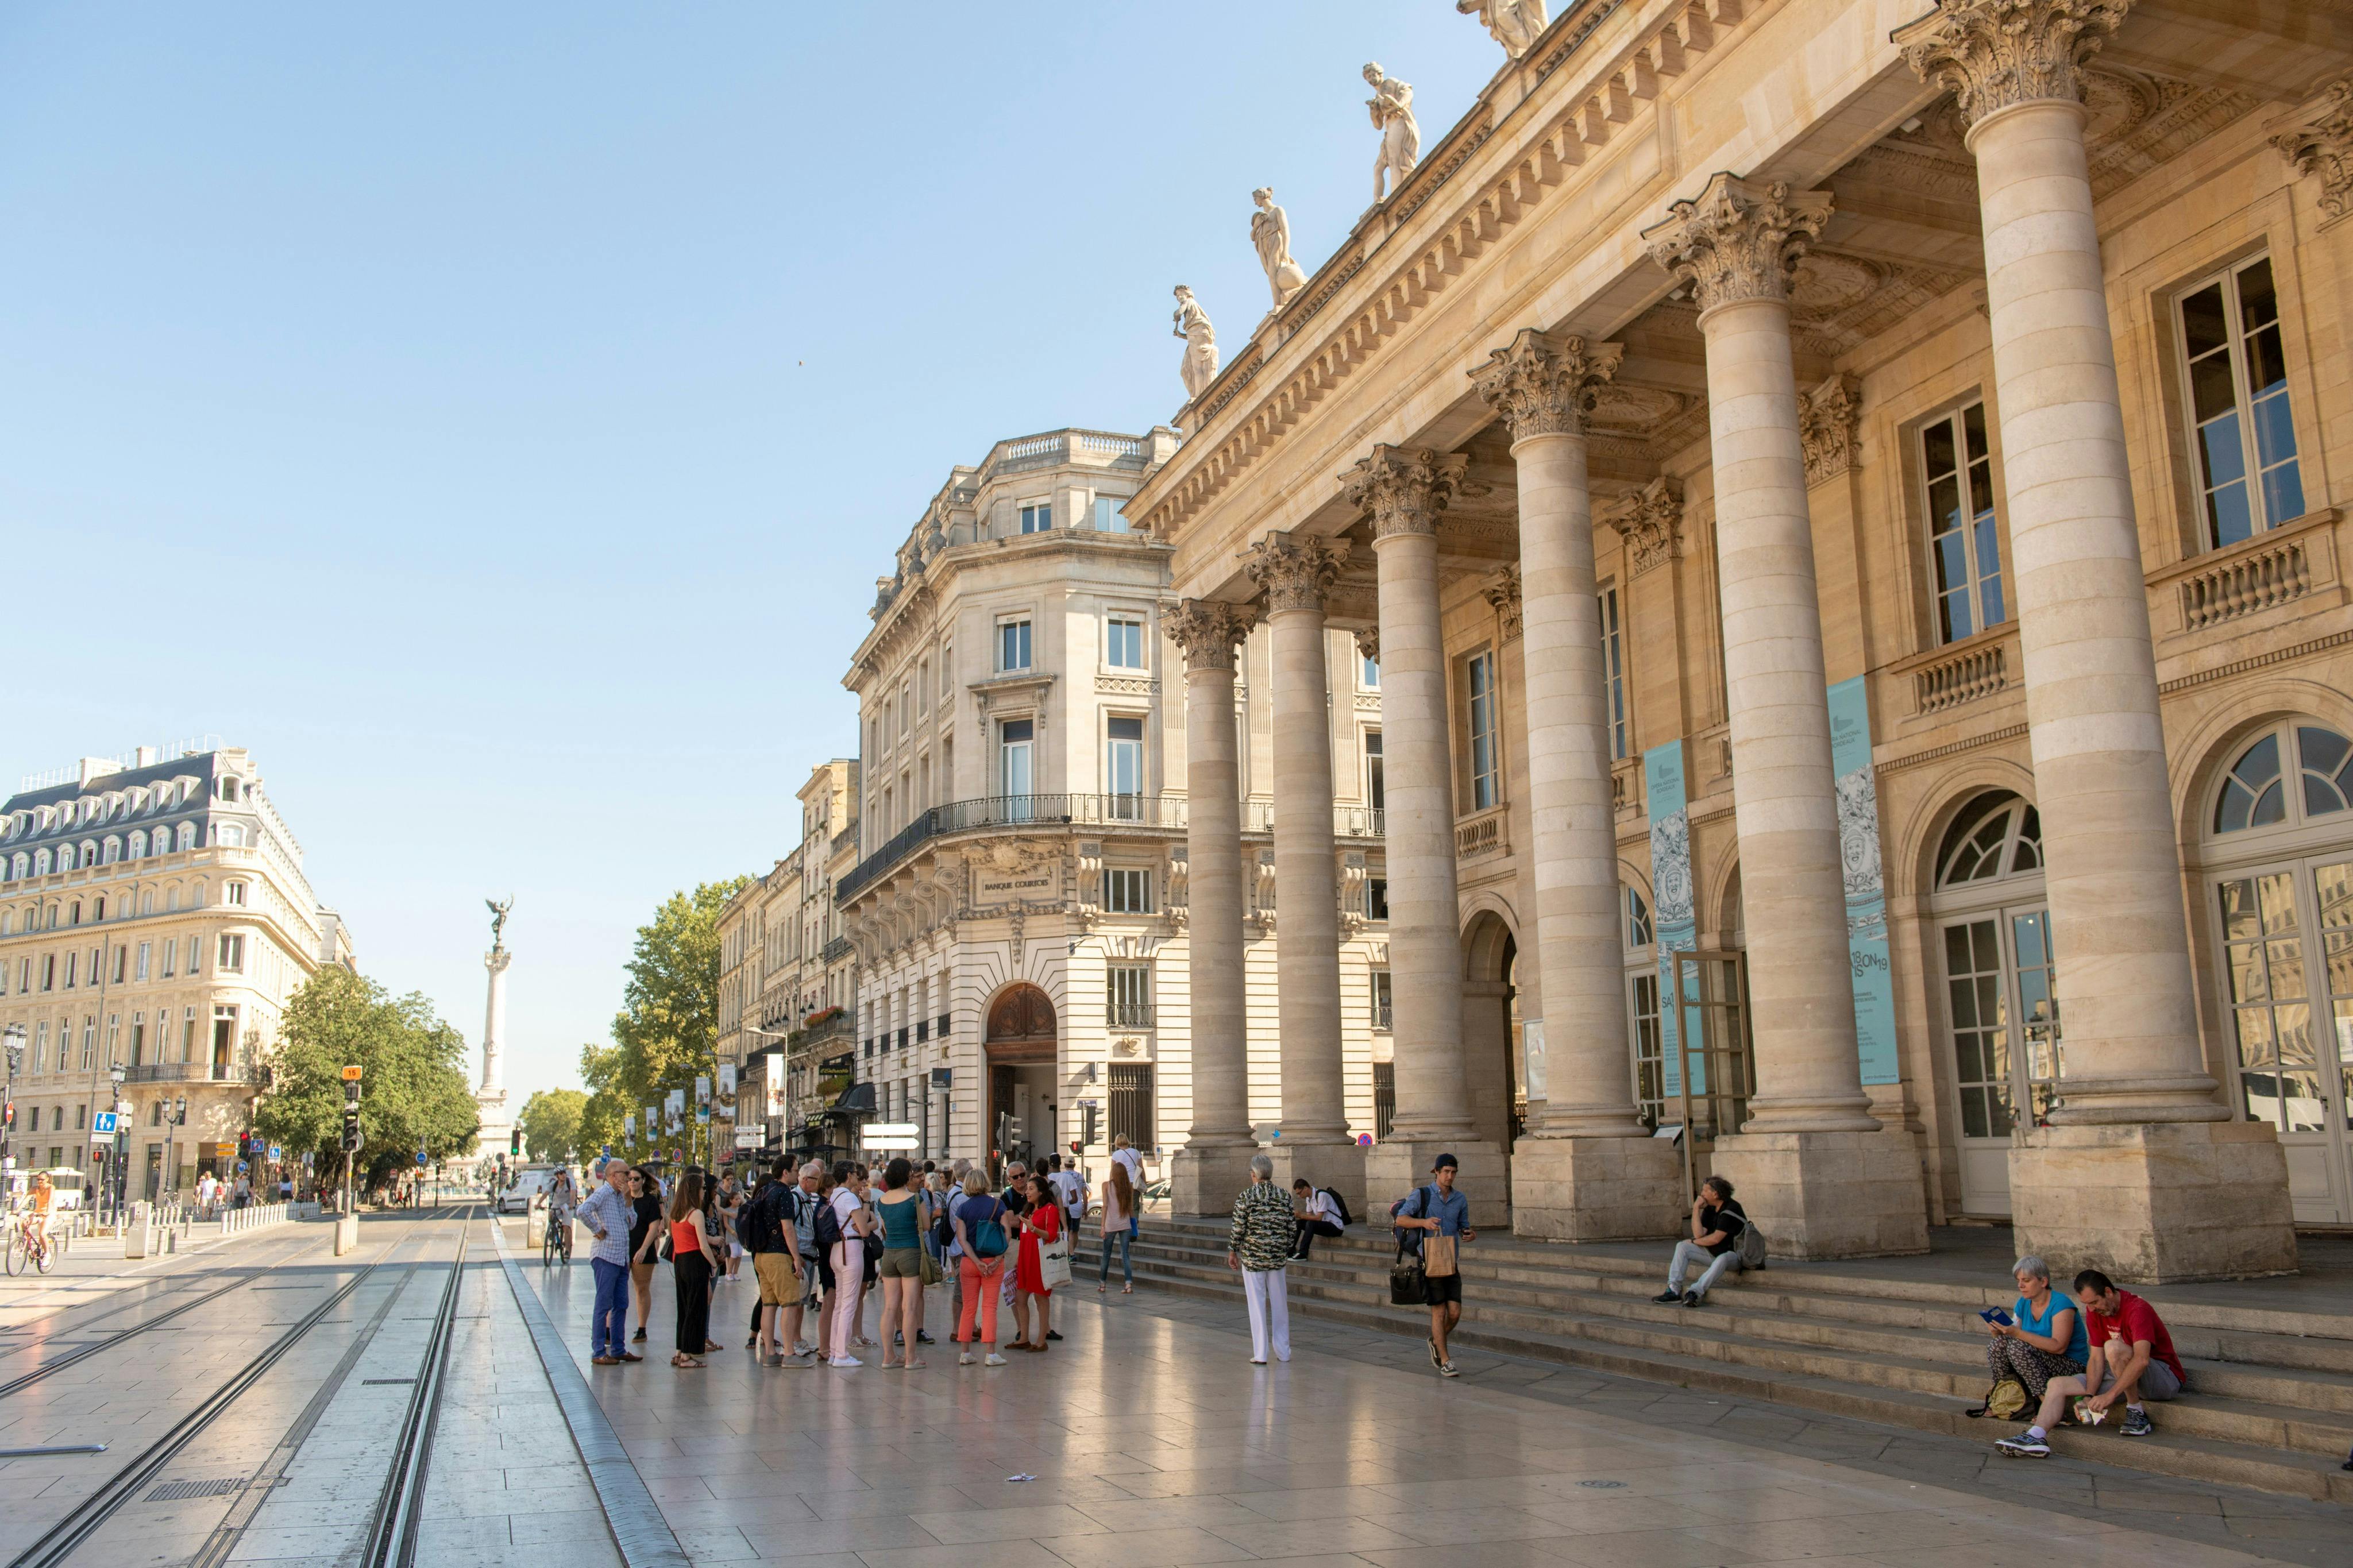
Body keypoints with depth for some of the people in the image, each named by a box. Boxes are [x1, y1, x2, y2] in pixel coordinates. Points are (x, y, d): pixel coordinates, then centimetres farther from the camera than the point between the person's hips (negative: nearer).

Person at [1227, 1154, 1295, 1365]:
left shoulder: (1246, 1197, -9)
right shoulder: (1284, 1196, 1)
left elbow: (1238, 1227, -9)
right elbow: (1292, 1228, 4)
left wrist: (1232, 1251, 4)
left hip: (1253, 1257, -3)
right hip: (1278, 1257, 3)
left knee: (1257, 1304, 3)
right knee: (1280, 1304, 12)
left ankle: (1260, 1355, 4)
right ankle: (1283, 1352, 19)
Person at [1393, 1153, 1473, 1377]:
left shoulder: (1460, 1200, 10)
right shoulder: (1421, 1195, -4)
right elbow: (1401, 1220, -13)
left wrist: (1471, 1234, -6)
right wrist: (1424, 1222, -32)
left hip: (1452, 1263, 4)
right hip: (1429, 1263, -4)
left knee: (1455, 1313, -2)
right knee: (1439, 1311, -3)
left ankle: (1436, 1342, 27)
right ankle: (1445, 1361, 7)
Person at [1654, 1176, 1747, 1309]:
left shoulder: (1731, 1209, -18)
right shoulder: (1710, 1209, 4)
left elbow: (1716, 1239, -21)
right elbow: (1699, 1234, -8)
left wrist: (1694, 1242, -7)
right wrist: (1696, 1209, -12)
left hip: (1733, 1254, -8)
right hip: (1713, 1252, 8)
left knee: (1722, 1259, -41)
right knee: (1682, 1247, -8)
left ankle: (1695, 1292, -42)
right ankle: (1674, 1290, -18)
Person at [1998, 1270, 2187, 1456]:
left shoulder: (2137, 1309, -23)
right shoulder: (2095, 1311, 0)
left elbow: (2142, 1359, -36)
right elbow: (2096, 1358, -2)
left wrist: (2110, 1395, -38)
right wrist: (2089, 1397, -16)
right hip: (2122, 1377, 7)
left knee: (2113, 1347, -34)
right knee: (2058, 1384, -6)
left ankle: (2137, 1413, -20)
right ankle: (2036, 1437, -26)